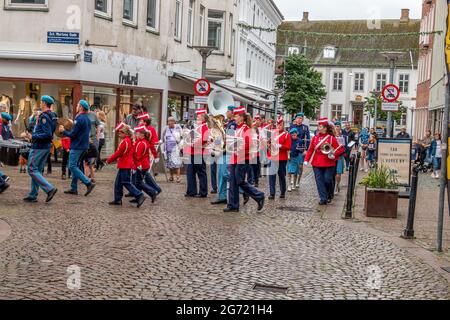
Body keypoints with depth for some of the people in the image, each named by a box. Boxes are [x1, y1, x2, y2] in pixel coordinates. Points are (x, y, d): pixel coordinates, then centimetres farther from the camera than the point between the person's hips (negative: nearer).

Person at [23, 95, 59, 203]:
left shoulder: (44, 116, -18)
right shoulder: (52, 116, 11)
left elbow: (47, 134, -24)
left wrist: (34, 136, -15)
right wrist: (35, 134, 13)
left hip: (39, 147, -10)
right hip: (46, 146, 10)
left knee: (32, 170, -5)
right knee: (37, 170, 13)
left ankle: (50, 189, -13)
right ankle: (33, 195, 18)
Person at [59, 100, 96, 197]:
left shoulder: (79, 119, -16)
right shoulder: (87, 119, 13)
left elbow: (72, 134, -16)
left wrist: (63, 131, -1)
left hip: (77, 146, -9)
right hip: (84, 146, 9)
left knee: (72, 166, -6)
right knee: (75, 166, 13)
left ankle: (89, 183, -14)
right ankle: (74, 188, 15)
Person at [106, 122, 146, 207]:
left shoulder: (125, 141, -17)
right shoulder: (129, 140, 12)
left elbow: (118, 153, -15)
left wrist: (109, 160, -5)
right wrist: (116, 159, 14)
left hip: (125, 165, -10)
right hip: (125, 165, 10)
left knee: (126, 182, -7)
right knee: (118, 183, 13)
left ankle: (139, 196, -8)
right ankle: (117, 200, 19)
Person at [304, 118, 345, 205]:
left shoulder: (331, 138, -5)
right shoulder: (315, 138, 5)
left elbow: (339, 149, -1)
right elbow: (310, 149, 8)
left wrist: (333, 155, -19)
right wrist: (306, 160, 1)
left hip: (328, 164, -3)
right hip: (317, 164, 3)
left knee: (328, 180, 0)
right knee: (319, 181, 1)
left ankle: (330, 195, 27)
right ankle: (323, 199, 6)